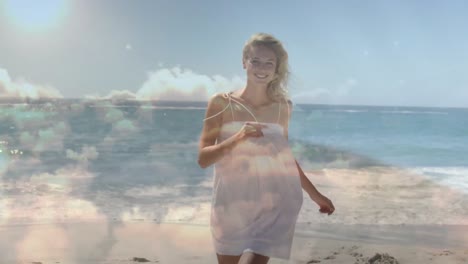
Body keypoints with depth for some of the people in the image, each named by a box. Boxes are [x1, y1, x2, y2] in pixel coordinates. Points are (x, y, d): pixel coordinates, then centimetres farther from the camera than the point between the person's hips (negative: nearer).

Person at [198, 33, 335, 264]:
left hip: (273, 204, 1)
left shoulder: (283, 107, 5)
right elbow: (203, 159, -7)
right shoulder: (222, 103, -2)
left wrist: (315, 194, 22)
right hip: (232, 204, -1)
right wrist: (238, 138, -23)